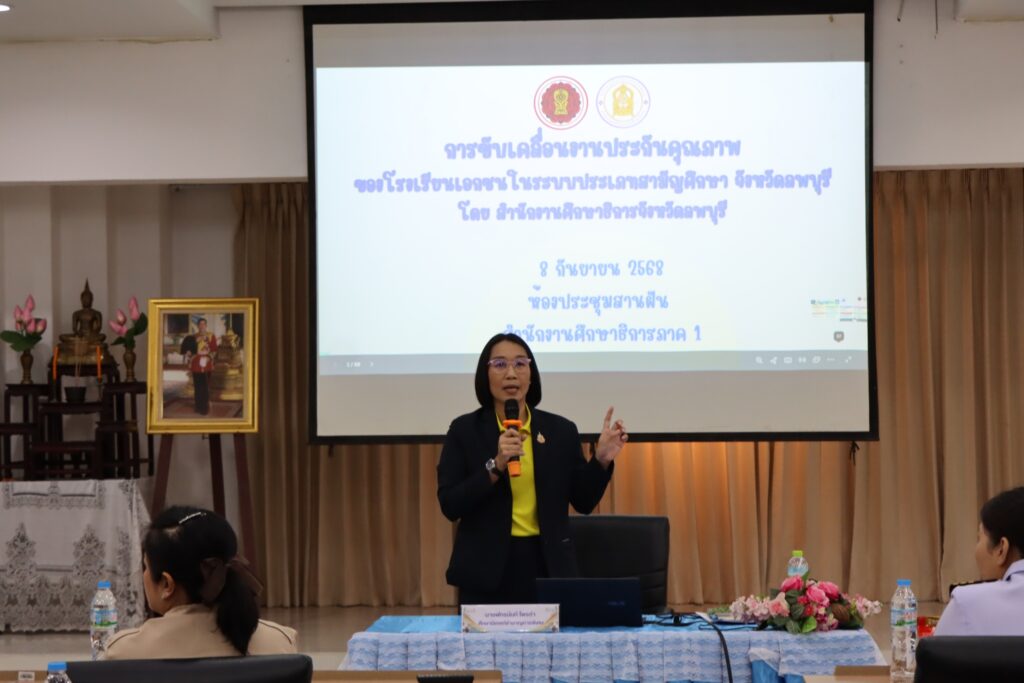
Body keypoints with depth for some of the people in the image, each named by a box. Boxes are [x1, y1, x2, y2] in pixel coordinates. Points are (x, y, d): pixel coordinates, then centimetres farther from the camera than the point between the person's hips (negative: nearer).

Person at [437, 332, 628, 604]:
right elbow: (450, 505, -8)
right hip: (486, 570, -2)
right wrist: (495, 465, -19)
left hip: (546, 566, 2)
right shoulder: (464, 430, 0)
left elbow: (583, 502, 8)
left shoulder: (560, 430, 5)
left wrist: (601, 459, -8)